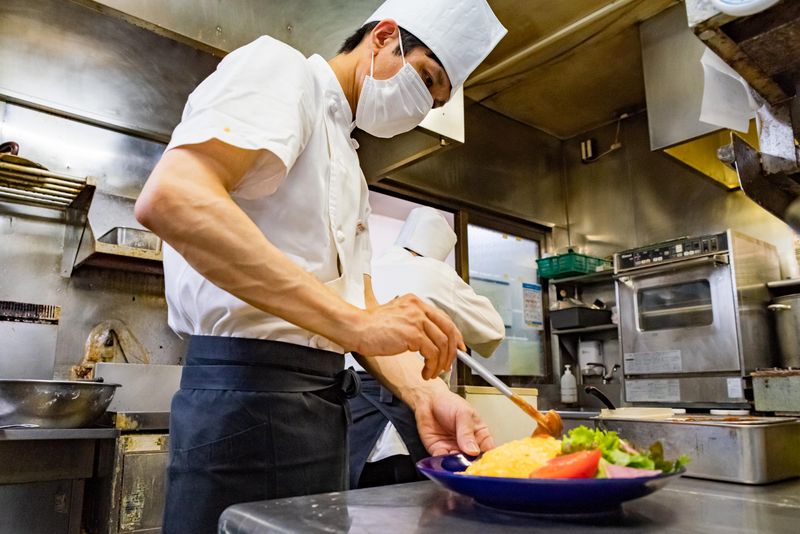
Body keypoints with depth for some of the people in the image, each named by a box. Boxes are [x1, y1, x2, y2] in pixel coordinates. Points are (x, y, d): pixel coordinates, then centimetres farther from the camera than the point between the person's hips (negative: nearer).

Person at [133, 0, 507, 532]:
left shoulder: (351, 173, 20)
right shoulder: (278, 66, -5)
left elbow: (359, 306, 14)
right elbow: (169, 197, -23)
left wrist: (424, 393, -5)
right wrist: (354, 322, -27)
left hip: (322, 401, 9)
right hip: (250, 390, -9)